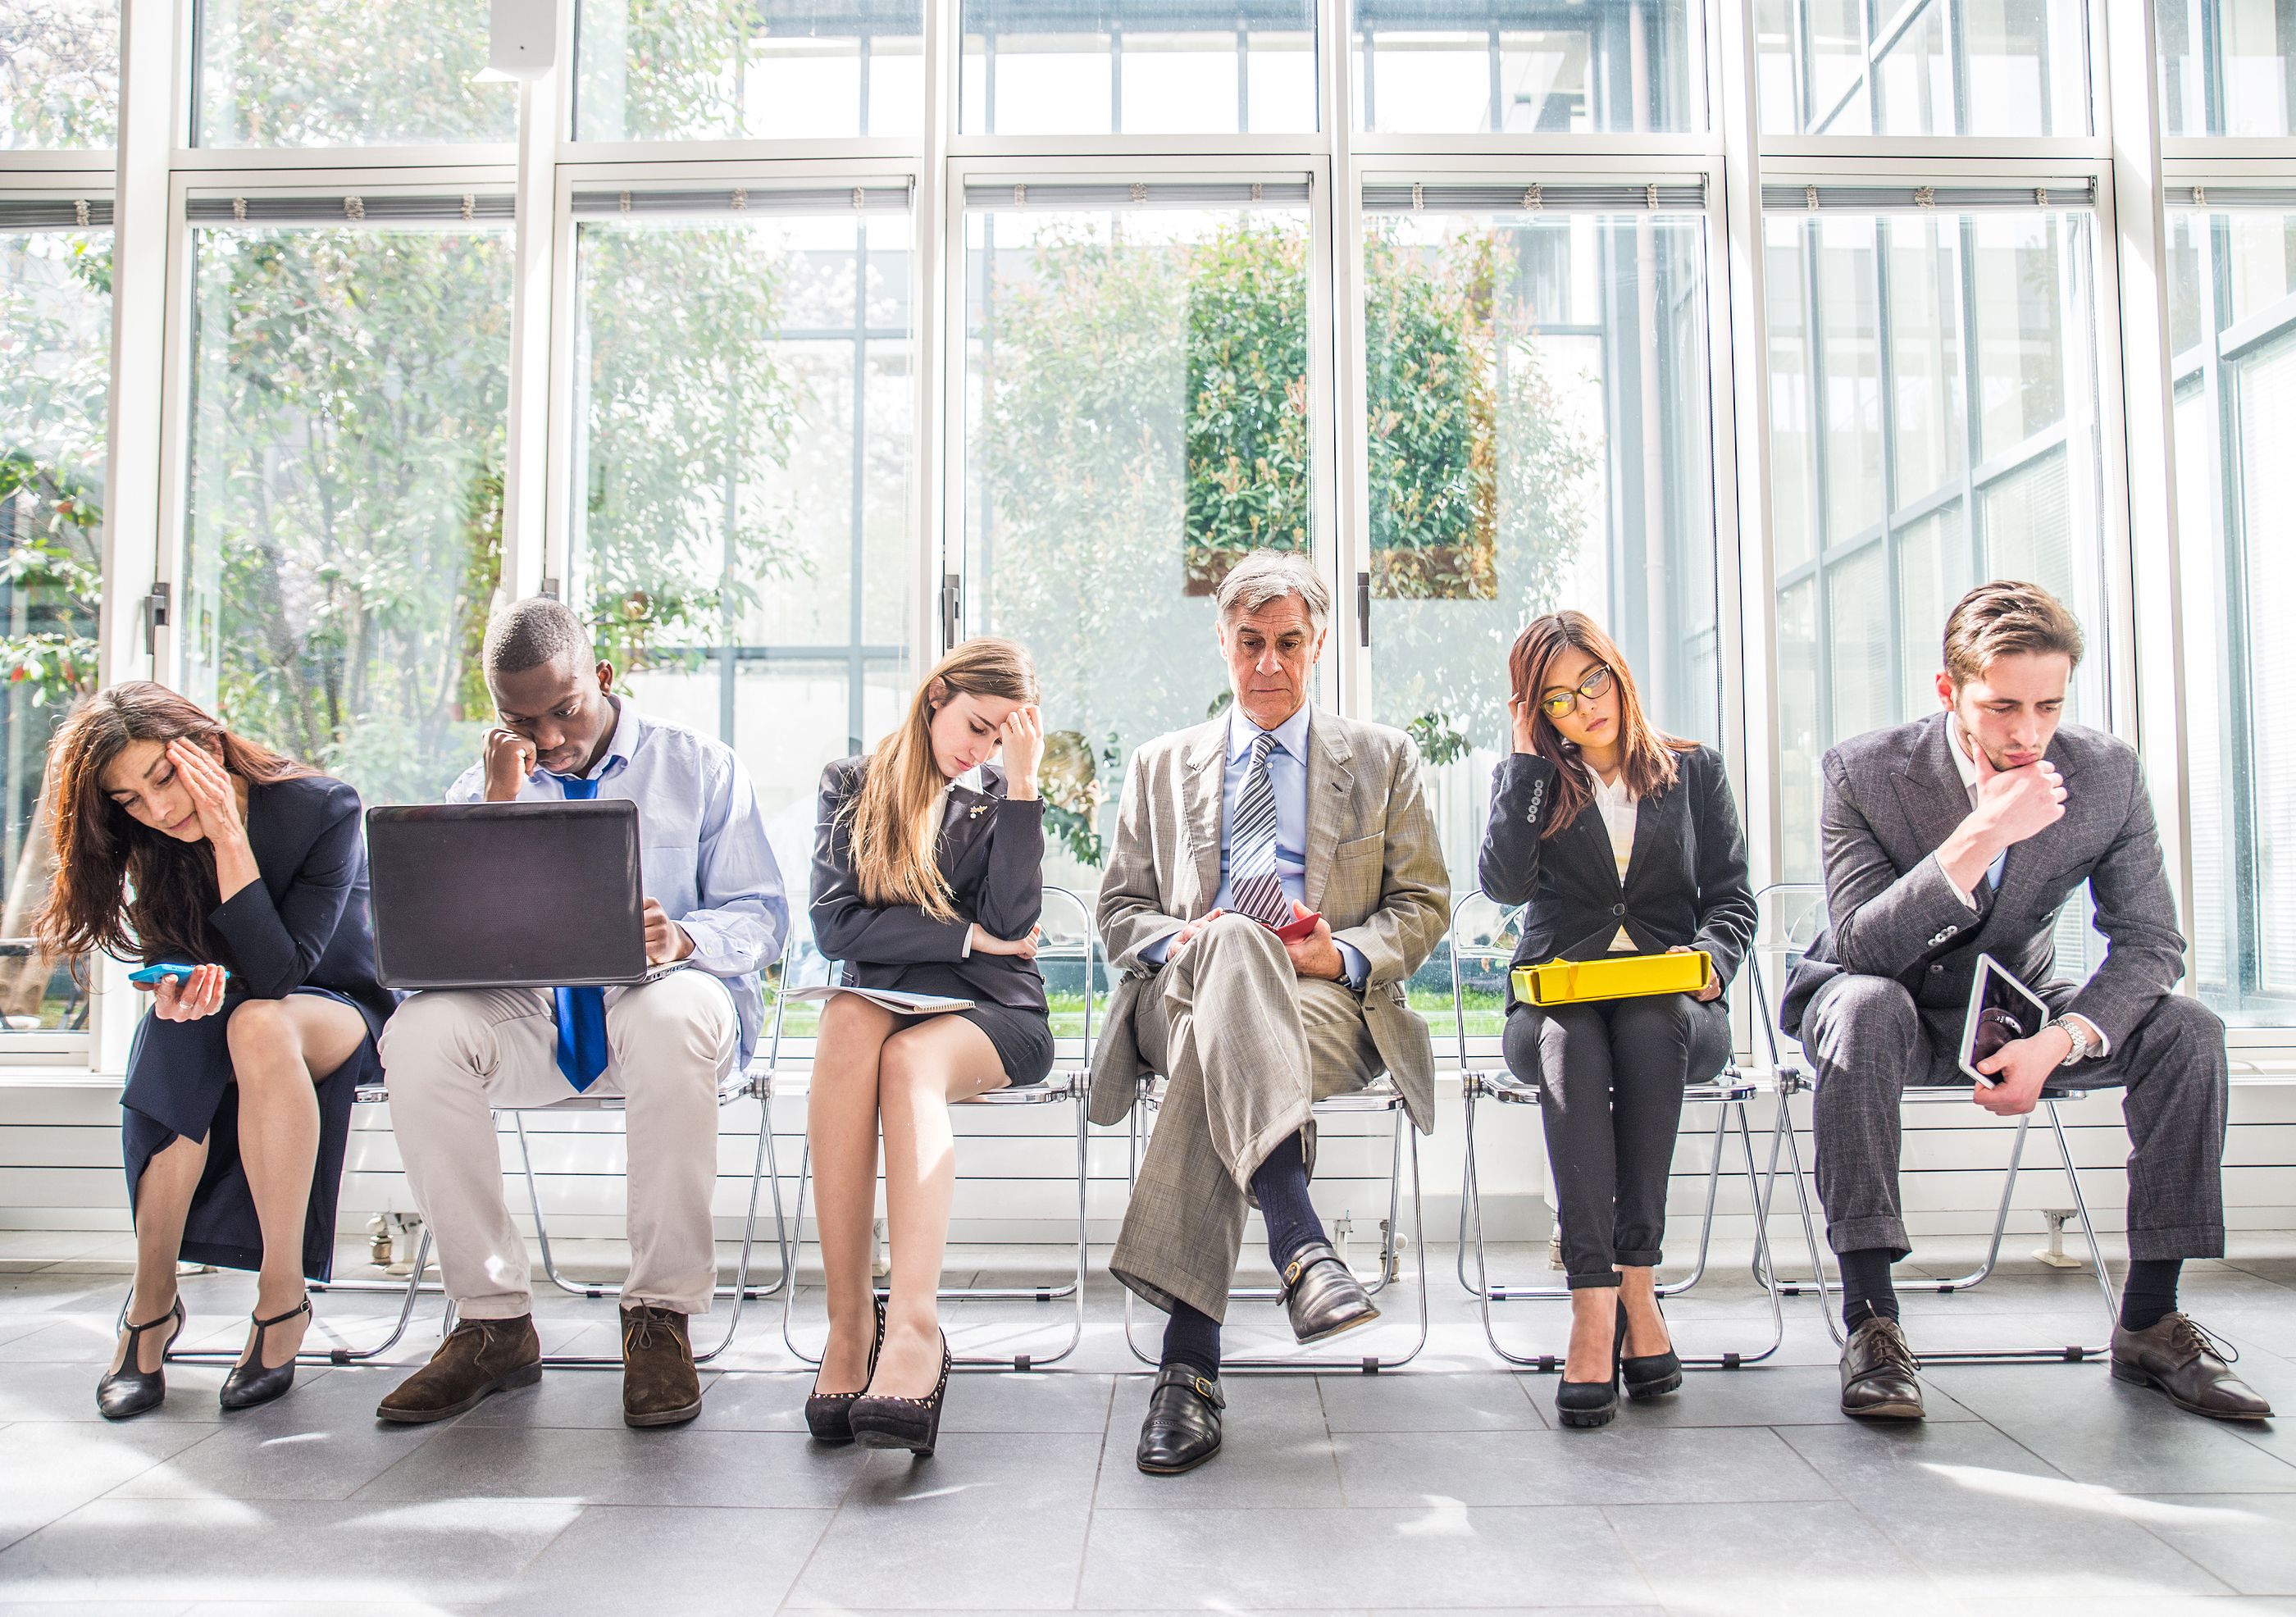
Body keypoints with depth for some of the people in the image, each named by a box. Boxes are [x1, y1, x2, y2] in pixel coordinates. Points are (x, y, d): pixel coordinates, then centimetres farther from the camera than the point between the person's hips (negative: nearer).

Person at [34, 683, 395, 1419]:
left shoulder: (321, 809, -20)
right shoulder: (157, 846, -4)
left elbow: (277, 972, -26)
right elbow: (175, 959, -1)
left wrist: (227, 835, -30)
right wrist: (178, 988, -26)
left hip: (343, 1011, -4)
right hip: (215, 1025, 4)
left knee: (258, 1023, -38)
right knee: (176, 1047, -32)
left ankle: (283, 1296, -30)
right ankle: (153, 1302, -18)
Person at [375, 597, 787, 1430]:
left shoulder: (700, 768, 6)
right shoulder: (482, 787, 14)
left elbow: (759, 917, 0)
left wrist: (684, 938, -23)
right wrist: (501, 804, -7)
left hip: (657, 996, -3)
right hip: (527, 1014, 3)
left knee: (676, 1014, -39)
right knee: (419, 1030, -29)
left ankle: (660, 1315, -26)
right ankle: (493, 1322, -18)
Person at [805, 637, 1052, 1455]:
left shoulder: (1000, 796, 10)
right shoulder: (853, 783, 12)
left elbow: (1011, 923, -8)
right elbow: (834, 925, -2)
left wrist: (1023, 781, -10)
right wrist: (965, 936, -6)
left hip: (994, 1016, -1)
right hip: (883, 1001, 1)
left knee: (909, 1056, -34)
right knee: (847, 1021, -35)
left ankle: (914, 1326, -47)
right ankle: (848, 1322, -37)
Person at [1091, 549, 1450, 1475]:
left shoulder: (1382, 759, 19)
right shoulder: (1162, 765, 24)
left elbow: (1423, 904, 13)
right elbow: (1121, 910, 19)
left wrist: (1344, 955, -9)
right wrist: (1184, 940, -6)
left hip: (1328, 1003, 0)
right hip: (1183, 992, 1)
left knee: (1215, 1054, -39)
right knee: (1233, 943, -40)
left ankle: (1189, 1361, -42)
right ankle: (1300, 1246, -51)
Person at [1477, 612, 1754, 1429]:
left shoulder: (1694, 769, 15)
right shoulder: (1526, 780, 13)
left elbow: (1732, 896, 9)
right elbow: (1505, 883, -6)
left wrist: (1710, 957, -12)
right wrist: (1528, 758, -4)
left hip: (1669, 1007, 0)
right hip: (1555, 1001, 0)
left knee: (1649, 1023, -36)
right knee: (1568, 1041, -36)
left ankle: (1632, 1271, -33)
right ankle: (1601, 1294, -41)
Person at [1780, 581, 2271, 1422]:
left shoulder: (2108, 771, -12)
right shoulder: (1864, 770, -22)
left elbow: (2148, 942, -11)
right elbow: (1858, 948, -30)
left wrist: (2058, 1041, -29)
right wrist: (1981, 836, -40)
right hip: (1893, 1010, -3)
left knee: (2187, 1030, -18)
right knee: (1865, 1006, -37)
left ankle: (2149, 1321, -7)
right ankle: (1870, 1320, -33)